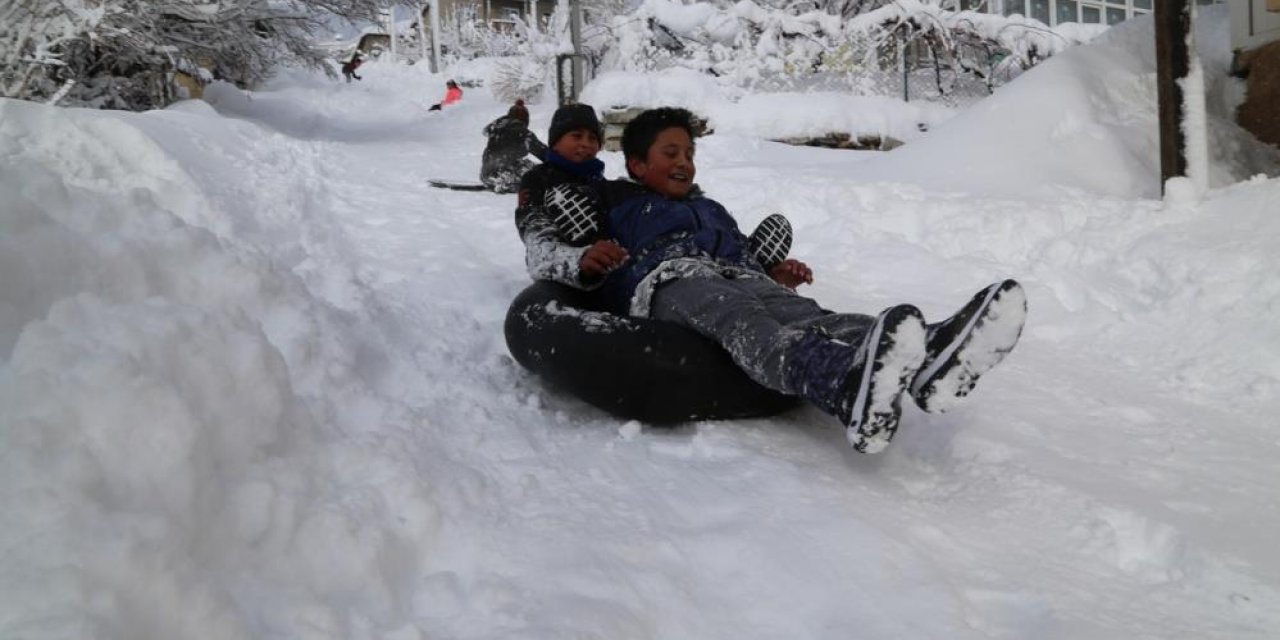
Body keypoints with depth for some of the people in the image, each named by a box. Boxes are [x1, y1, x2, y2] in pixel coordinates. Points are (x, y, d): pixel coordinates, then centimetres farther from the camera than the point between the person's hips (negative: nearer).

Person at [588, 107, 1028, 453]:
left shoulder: (711, 210, 43)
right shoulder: (615, 206, 30)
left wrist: (775, 276, 10)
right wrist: (598, 262, -3)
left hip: (739, 280, 4)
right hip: (668, 281, -4)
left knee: (801, 312, -32)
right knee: (738, 318, -40)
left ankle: (923, 360, -67)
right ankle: (847, 386, -75)